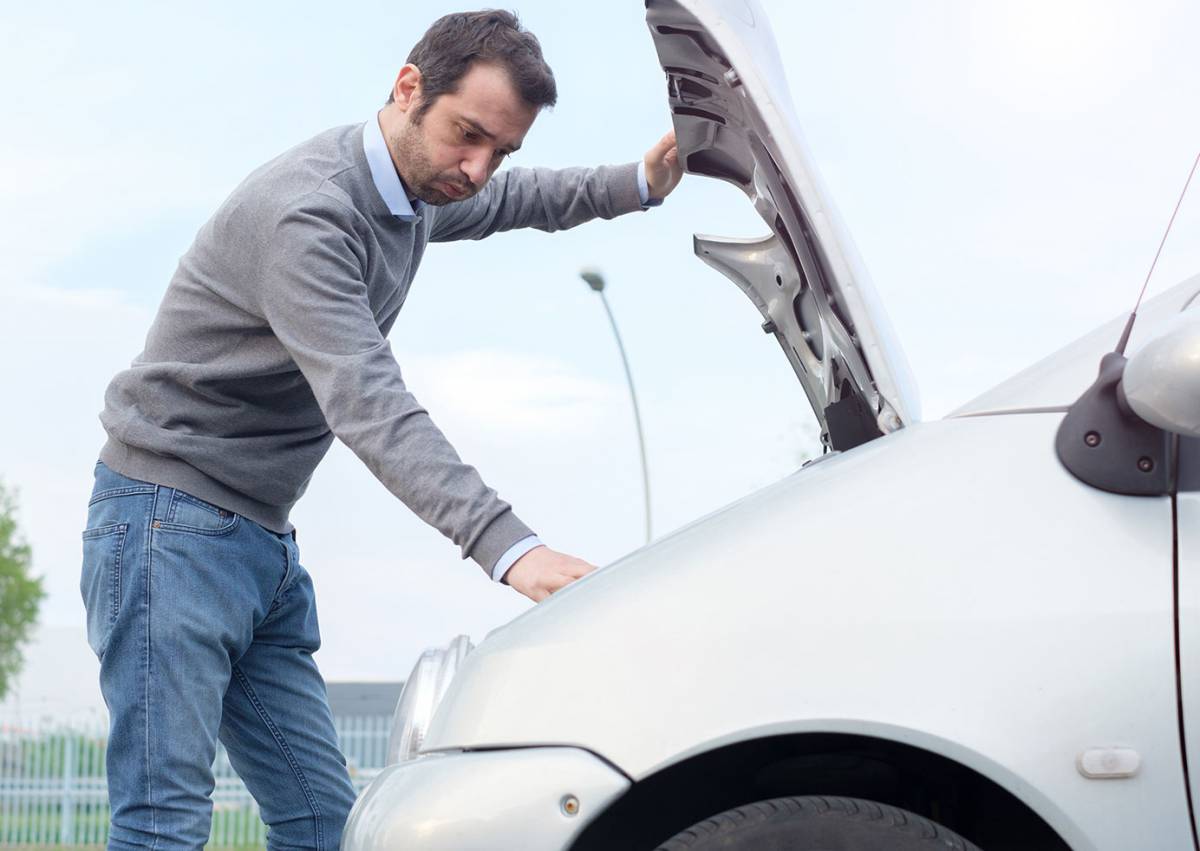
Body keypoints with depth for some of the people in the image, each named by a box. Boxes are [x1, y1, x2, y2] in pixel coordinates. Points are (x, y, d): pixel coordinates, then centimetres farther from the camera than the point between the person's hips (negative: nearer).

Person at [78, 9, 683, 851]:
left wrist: (639, 183, 12)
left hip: (266, 541, 9)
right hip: (176, 525, -9)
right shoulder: (306, 212, -23)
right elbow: (368, 404, -34)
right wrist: (506, 545, -43)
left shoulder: (417, 191, 8)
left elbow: (521, 198, 31)